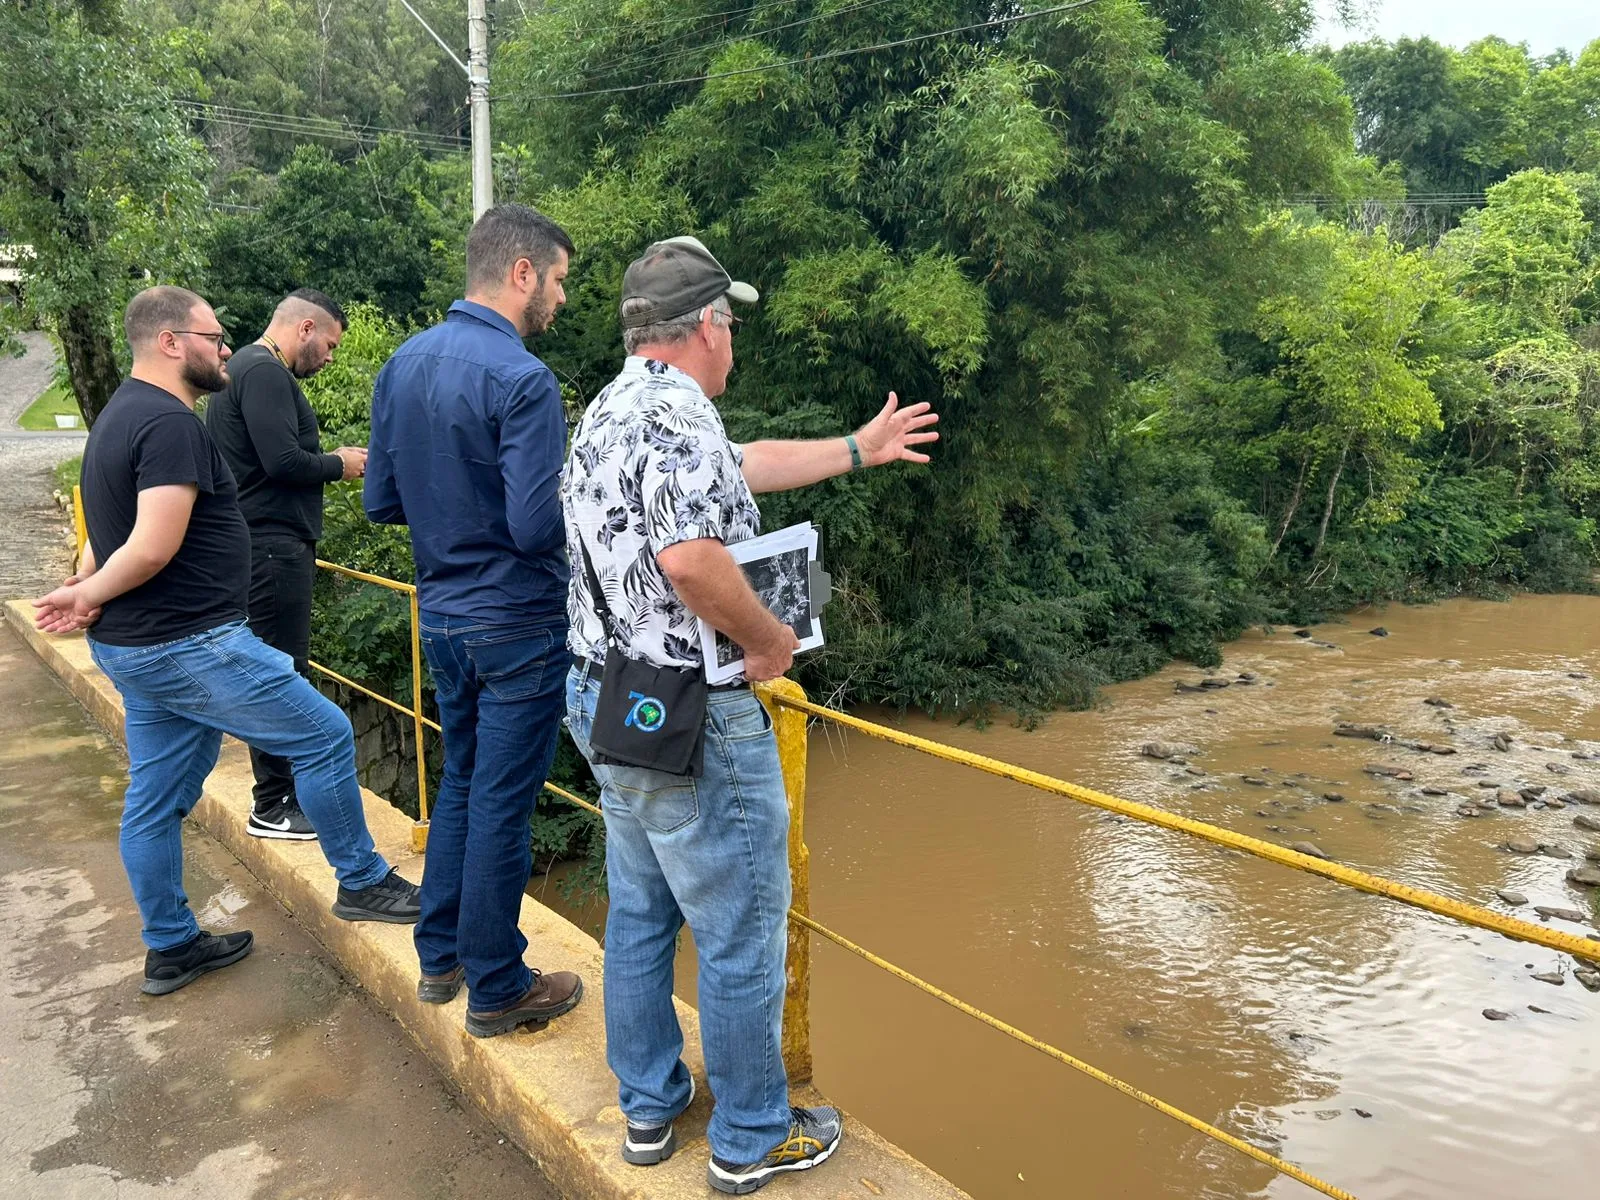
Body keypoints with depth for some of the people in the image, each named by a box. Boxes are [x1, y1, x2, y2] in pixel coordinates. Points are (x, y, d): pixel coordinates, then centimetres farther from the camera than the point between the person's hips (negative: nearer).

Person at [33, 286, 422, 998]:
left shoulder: (123, 414, 16)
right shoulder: (172, 423, -18)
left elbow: (121, 533, 17)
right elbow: (153, 546, -25)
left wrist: (85, 588, 1)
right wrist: (90, 594, -10)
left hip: (135, 649, 11)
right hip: (190, 645, -10)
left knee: (156, 799, 15)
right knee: (325, 735, 0)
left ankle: (171, 948, 27)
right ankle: (361, 883, 13)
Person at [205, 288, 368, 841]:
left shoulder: (245, 368, 19)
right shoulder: (265, 372, -14)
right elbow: (284, 462, -24)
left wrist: (328, 458, 9)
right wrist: (340, 464, -7)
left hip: (264, 542, 11)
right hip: (274, 546, -11)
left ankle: (280, 789, 26)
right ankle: (273, 807, 4)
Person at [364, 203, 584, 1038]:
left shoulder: (403, 364, 4)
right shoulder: (521, 380, -20)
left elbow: (381, 500, 7)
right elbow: (538, 526, -25)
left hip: (442, 616, 8)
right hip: (517, 624, -7)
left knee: (461, 782, 22)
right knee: (502, 804, 4)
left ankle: (440, 958, 34)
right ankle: (496, 989, 20)